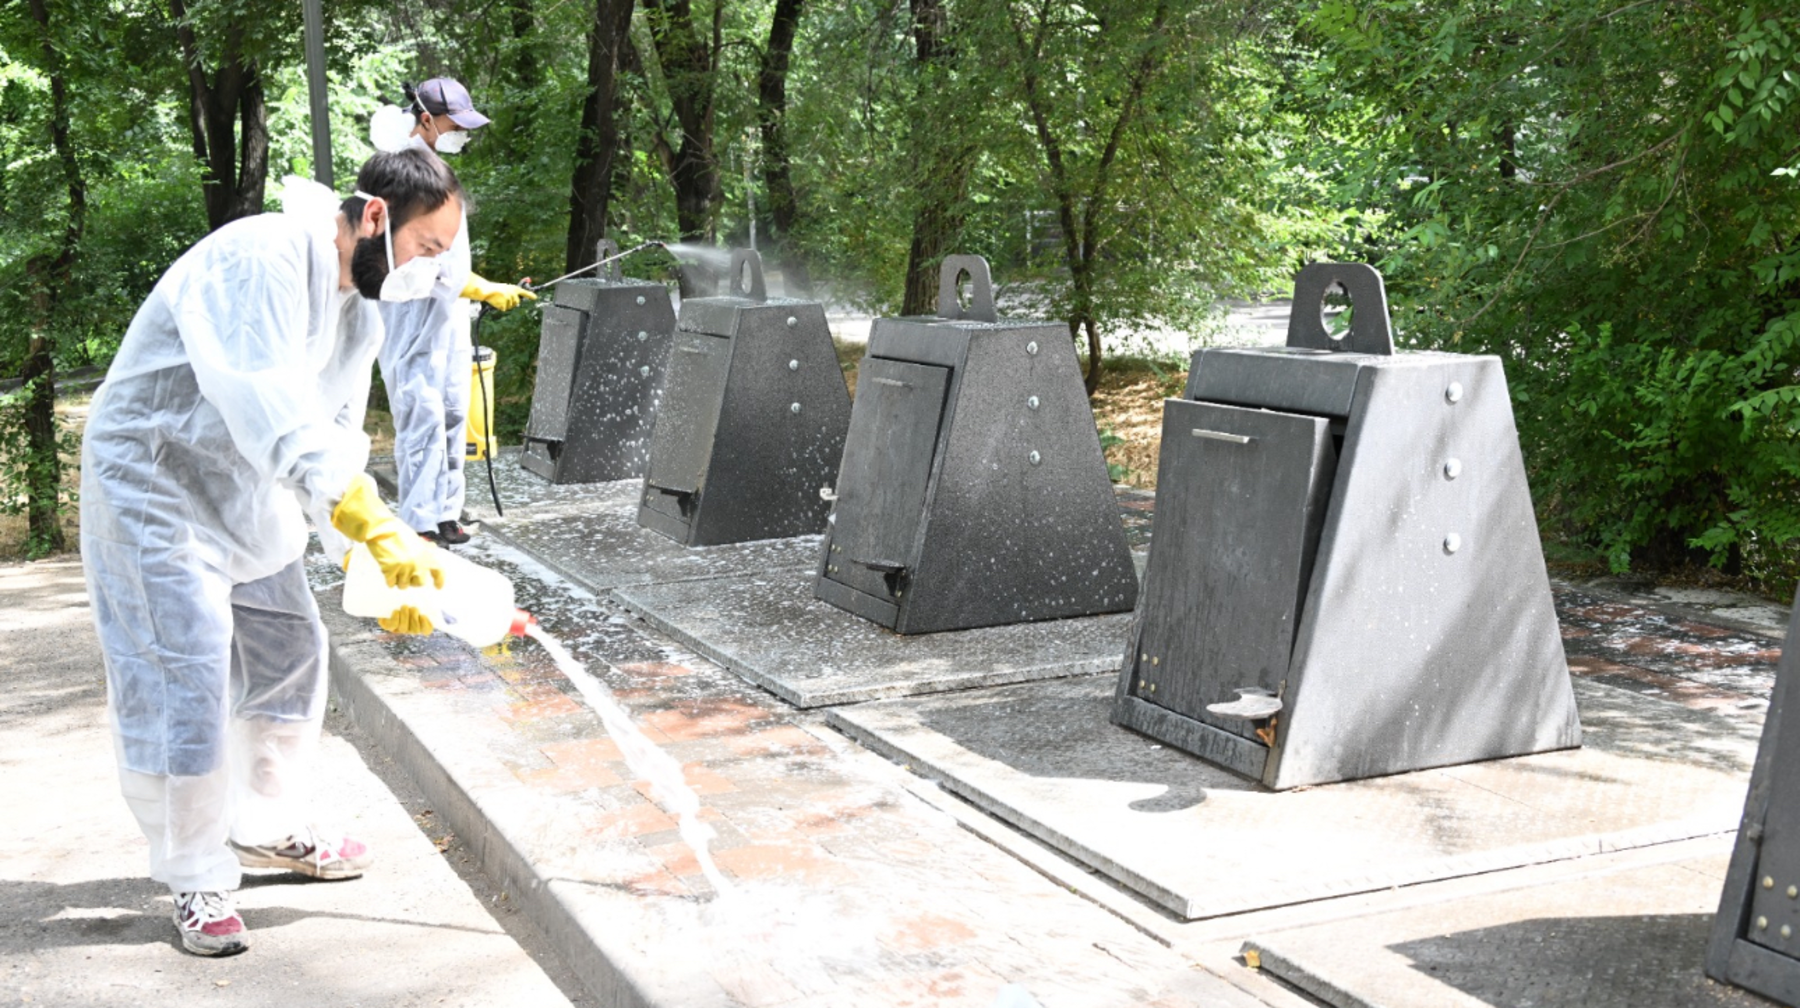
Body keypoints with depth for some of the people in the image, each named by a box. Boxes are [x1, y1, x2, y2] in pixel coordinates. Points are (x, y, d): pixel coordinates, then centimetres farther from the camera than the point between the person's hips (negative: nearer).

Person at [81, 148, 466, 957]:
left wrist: (383, 556, -9)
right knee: (186, 679, -8)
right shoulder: (263, 259, -26)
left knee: (290, 653, 13)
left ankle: (266, 829, 32)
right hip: (155, 484, -9)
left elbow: (336, 445, 4)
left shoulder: (359, 313, 3)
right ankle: (196, 880, 7)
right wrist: (373, 523, -48)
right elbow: (269, 405, -40)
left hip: (246, 493, 9)